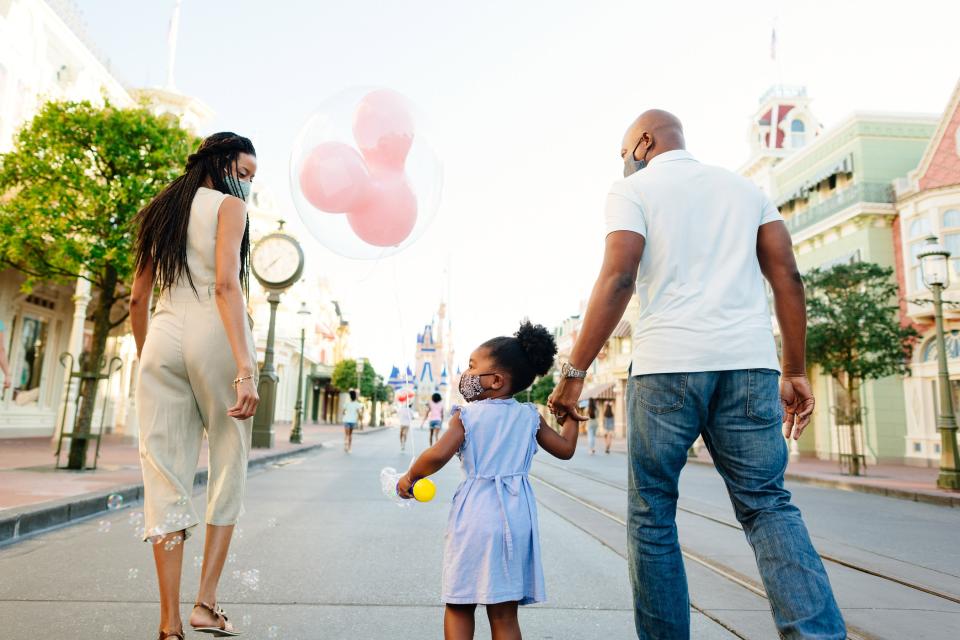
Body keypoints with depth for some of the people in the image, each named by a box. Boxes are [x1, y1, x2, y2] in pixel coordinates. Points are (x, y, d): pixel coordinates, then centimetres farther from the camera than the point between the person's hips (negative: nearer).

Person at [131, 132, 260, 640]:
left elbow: (138, 299, 18)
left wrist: (145, 358, 28)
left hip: (163, 338, 5)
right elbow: (226, 284, -13)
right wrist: (245, 368, -20)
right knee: (229, 465, 8)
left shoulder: (161, 211, 21)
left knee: (165, 474, 4)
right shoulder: (229, 205, 3)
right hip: (214, 335, -5)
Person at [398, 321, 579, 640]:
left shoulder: (467, 415, -5)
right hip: (517, 518, 3)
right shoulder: (530, 416, 4)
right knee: (505, 614, 12)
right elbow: (566, 449, 12)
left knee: (459, 606, 13)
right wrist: (570, 415, 27)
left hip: (474, 517, -3)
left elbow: (438, 455, -18)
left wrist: (410, 476, 0)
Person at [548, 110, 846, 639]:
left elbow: (618, 278, -9)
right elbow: (787, 275, 12)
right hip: (749, 362, 5)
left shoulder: (633, 189, 6)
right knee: (767, 504, 8)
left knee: (652, 514, 8)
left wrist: (573, 371, -9)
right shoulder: (743, 187, 20)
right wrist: (795, 371, 14)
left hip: (667, 363, -4)